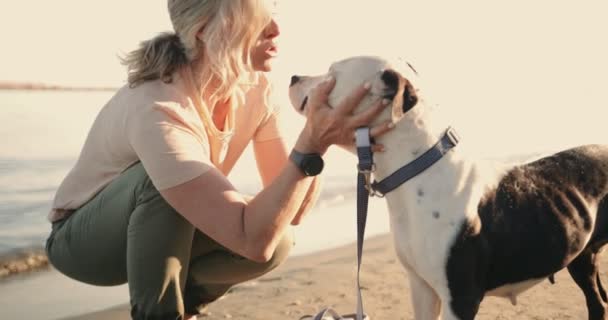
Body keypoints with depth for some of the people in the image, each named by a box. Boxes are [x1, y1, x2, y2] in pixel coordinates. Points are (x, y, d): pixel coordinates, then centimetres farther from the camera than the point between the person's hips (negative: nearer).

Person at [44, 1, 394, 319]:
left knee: (277, 242, -17)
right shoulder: (158, 110, -36)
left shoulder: (254, 88, -13)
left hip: (160, 235, 7)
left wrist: (321, 136, -30)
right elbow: (252, 238, -41)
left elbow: (292, 210, -16)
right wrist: (312, 144, -46)